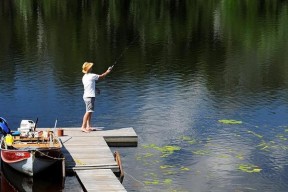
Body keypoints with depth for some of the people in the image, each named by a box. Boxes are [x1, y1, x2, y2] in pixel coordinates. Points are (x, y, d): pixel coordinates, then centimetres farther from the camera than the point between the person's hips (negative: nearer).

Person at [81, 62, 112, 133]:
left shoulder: (84, 77, 12)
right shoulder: (91, 76, -13)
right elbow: (101, 76, -1)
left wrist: (96, 89, 31)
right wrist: (108, 71, 14)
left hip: (86, 96, 9)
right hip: (90, 96, -9)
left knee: (89, 112, 13)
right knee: (88, 112, -11)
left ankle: (88, 127, 15)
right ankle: (83, 127, -16)